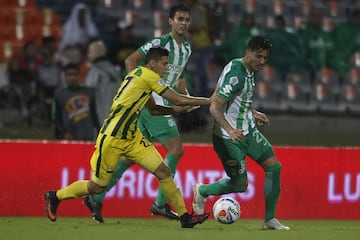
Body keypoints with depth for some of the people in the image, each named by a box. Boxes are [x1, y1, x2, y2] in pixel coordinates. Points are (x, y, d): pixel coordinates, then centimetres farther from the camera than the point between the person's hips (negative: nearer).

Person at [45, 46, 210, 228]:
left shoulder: (140, 75, 12)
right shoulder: (148, 76, -15)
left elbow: (153, 109, 22)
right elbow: (178, 99, -16)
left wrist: (178, 110, 8)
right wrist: (208, 101, -7)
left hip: (131, 138, 9)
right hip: (111, 139, -9)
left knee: (163, 171, -3)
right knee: (97, 186, 4)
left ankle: (184, 217, -2)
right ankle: (55, 197, 26)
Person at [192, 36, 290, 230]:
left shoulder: (248, 71, 7)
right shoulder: (235, 74, -24)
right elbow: (215, 107, -30)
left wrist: (253, 113, 25)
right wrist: (230, 130, -43)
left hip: (248, 131, 9)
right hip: (228, 137, -9)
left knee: (274, 167, -1)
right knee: (240, 185, -3)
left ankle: (270, 219, 8)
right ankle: (202, 191, 25)